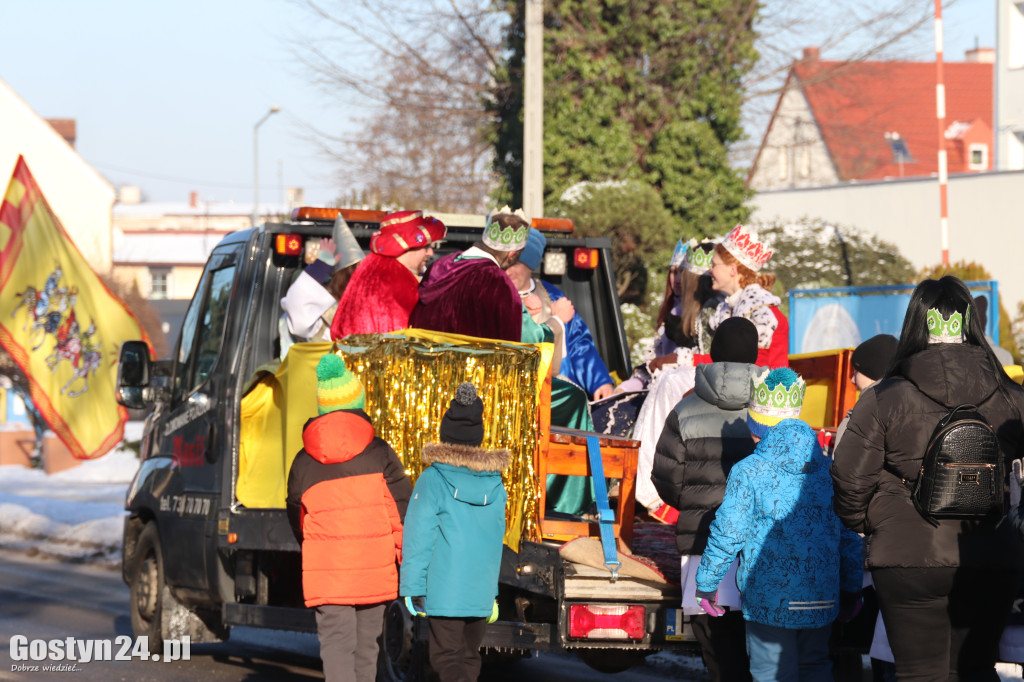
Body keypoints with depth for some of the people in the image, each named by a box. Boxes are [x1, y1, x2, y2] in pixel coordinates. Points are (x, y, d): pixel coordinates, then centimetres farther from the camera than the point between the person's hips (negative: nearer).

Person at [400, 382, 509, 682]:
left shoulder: (432, 480, -10)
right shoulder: (494, 483, 3)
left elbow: (419, 536, -10)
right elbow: (496, 538, 10)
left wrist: (413, 587, -5)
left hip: (444, 589, -4)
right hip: (481, 590, 4)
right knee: (469, 657, 15)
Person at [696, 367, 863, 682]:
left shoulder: (748, 472, -10)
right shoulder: (827, 469, 4)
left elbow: (726, 534, -8)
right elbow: (848, 535, 9)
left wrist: (706, 584, 5)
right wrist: (851, 590, 21)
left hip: (770, 604, -4)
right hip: (822, 599, 4)